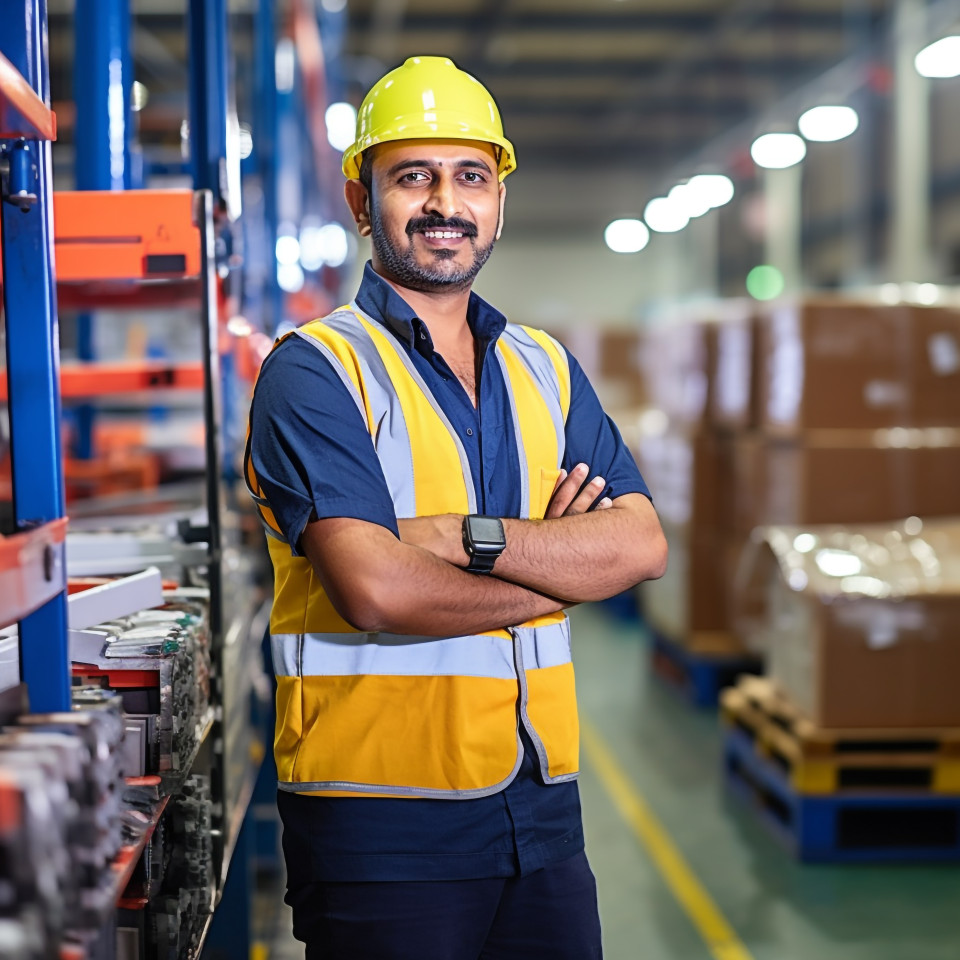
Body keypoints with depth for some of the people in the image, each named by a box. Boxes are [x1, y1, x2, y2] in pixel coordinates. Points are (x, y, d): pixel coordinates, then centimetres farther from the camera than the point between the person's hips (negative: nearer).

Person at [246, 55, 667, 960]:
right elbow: (375, 589, -19)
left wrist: (473, 538, -15)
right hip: (379, 813, -5)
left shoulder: (546, 367, 12)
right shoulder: (313, 370, -7)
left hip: (542, 804, 5)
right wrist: (556, 563, -7)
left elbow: (640, 544, 0)